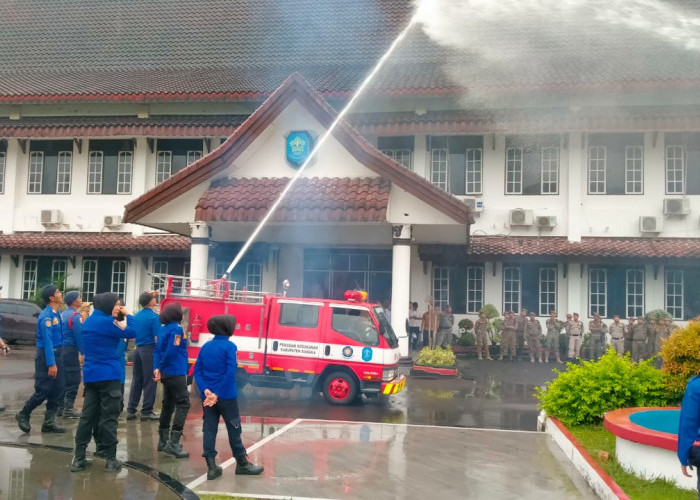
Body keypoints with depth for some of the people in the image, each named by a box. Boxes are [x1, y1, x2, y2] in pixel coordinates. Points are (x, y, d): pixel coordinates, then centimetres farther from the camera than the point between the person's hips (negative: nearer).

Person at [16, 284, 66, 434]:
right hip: (46, 355, -8)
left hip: (56, 354, 8)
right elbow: (47, 341, -21)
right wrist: (51, 364, -24)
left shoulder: (57, 314, 9)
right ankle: (23, 415, 20)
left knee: (57, 391, 7)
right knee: (43, 391, -2)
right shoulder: (46, 316, -17)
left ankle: (49, 423, 14)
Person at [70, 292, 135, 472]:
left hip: (90, 375, 8)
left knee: (88, 415, 9)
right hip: (108, 375, -8)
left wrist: (121, 320, 9)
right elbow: (132, 333, -12)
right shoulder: (106, 322, -14)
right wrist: (128, 315, 0)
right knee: (109, 417, -1)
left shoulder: (89, 321, 13)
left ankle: (78, 458, 10)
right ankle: (111, 459, 4)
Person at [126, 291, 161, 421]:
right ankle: (147, 411, 4)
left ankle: (131, 410, 14)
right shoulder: (154, 317, -12)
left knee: (137, 380, 12)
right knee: (149, 381, 0)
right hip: (150, 350, -7)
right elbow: (157, 338, -16)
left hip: (138, 349, 7)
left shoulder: (136, 316, 9)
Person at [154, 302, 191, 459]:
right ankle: (173, 442, -12)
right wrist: (161, 367, -7)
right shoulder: (176, 329, -15)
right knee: (183, 404, -5)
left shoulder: (163, 329, 10)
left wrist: (157, 368, -1)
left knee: (168, 405, 16)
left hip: (166, 373, 9)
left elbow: (157, 350, 7)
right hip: (176, 373, -9)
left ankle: (163, 440, 21)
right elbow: (171, 352, -21)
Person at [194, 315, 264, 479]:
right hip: (227, 396, -5)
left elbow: (197, 370, 1)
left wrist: (206, 391, -8)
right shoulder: (230, 346, -10)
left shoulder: (205, 347, 8)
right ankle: (242, 463, 18)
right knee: (234, 429, 7)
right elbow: (230, 373, -18)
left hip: (207, 396, 5)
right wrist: (218, 395, -15)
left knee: (209, 430, 7)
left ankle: (211, 466, 6)